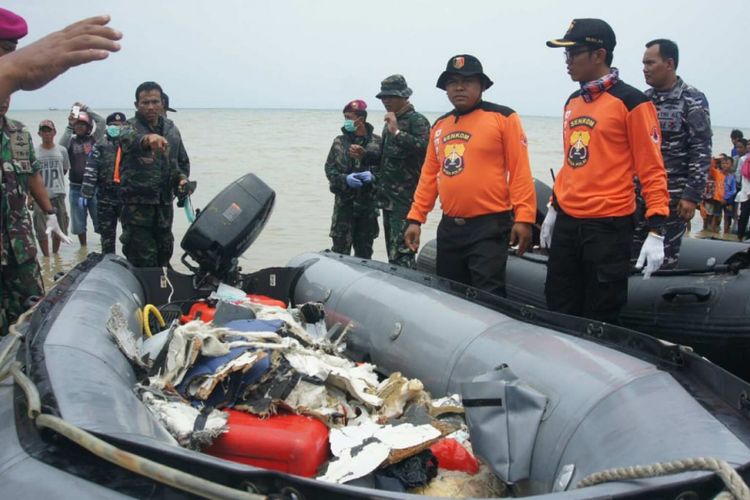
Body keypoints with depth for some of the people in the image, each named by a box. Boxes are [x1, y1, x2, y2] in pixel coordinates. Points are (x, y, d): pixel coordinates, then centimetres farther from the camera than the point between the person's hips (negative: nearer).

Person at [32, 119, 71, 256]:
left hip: (57, 194, 2)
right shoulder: (34, 152, 0)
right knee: (41, 228, -2)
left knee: (60, 225, 8)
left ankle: (55, 253, 25)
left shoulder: (62, 150, 4)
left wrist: (55, 181, 9)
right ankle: (46, 256, 6)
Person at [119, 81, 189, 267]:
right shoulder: (130, 127, -7)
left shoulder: (171, 130, 10)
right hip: (137, 205, -5)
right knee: (143, 262, -6)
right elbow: (129, 139, -33)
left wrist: (182, 178, 0)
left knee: (164, 255, 16)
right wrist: (147, 139, -57)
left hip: (164, 204, 5)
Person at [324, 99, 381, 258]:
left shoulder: (375, 142, 2)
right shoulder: (339, 141, 8)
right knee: (340, 248, -4)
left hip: (367, 202, 0)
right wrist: (345, 179, -13)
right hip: (344, 202, 0)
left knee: (364, 250, 9)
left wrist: (372, 176, -21)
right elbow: (329, 168, 5)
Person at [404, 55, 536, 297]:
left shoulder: (503, 117, -5)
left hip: (489, 227, -6)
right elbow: (429, 175, 15)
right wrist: (415, 218, 9)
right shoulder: (439, 126, 14)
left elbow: (520, 170, -10)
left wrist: (523, 218, -16)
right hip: (449, 227, 6)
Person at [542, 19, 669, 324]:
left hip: (608, 227, -7)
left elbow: (651, 169, -11)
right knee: (559, 315, 13)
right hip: (565, 224, 7)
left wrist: (656, 231, -17)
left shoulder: (630, 102, -9)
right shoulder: (572, 103, 13)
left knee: (600, 321, 3)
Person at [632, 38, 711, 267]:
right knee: (627, 252, 4)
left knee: (665, 258, 2)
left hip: (673, 195, -5)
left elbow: (702, 151, -10)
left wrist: (692, 196, -16)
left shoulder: (692, 100, -6)